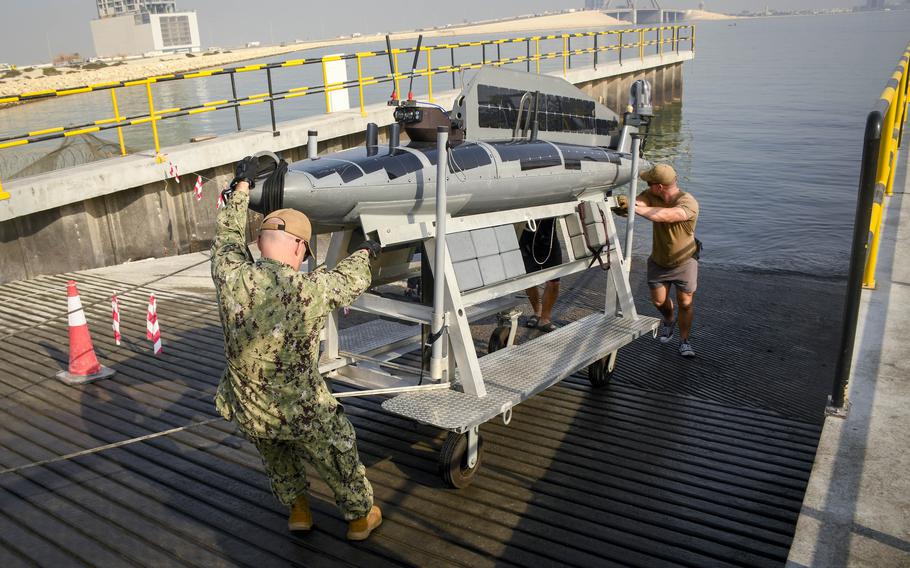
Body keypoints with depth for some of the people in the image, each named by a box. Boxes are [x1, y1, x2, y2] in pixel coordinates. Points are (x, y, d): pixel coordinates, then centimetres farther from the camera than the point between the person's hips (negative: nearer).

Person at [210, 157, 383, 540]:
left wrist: (241, 187, 18)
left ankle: (297, 510, 50)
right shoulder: (310, 291, -25)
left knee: (276, 458, 35)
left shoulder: (231, 278, -18)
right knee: (340, 461, 23)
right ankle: (360, 517, 43)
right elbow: (352, 279, -2)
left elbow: (227, 236, 5)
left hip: (247, 411, 4)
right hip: (303, 413, -3)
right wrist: (364, 253, 20)